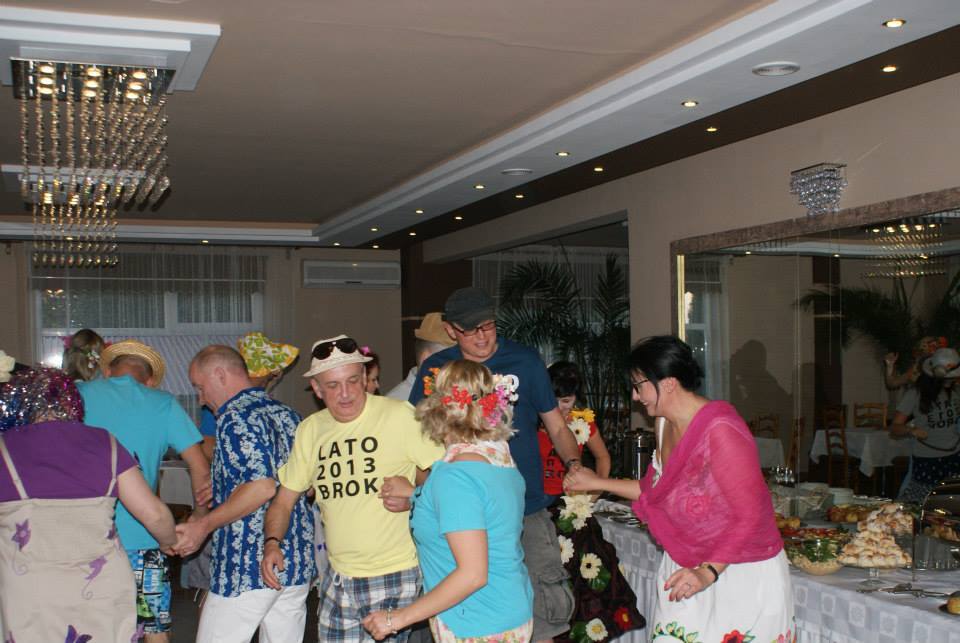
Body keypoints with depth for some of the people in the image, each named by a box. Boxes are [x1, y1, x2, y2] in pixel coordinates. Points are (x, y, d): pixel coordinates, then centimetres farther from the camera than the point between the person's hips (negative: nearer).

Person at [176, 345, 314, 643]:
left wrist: (205, 525, -16)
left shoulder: (235, 418, -12)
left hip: (247, 565, -8)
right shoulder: (288, 414, 13)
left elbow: (262, 486, -23)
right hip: (297, 562, 8)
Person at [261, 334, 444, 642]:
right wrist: (272, 542, -4)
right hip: (338, 577, 5)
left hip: (394, 575, -5)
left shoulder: (399, 415, -10)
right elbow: (284, 499, 12)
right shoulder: (309, 430, 7)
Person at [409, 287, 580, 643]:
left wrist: (574, 465, -11)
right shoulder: (436, 370, 3)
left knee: (546, 609, -5)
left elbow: (556, 427, 7)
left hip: (527, 510, -1)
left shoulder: (524, 361, 1)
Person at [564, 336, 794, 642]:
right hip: (688, 570, 7)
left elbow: (749, 515, -21)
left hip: (742, 575, -7)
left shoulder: (720, 429, -23)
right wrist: (598, 483, 16)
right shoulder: (666, 424, 3)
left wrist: (709, 571, -26)